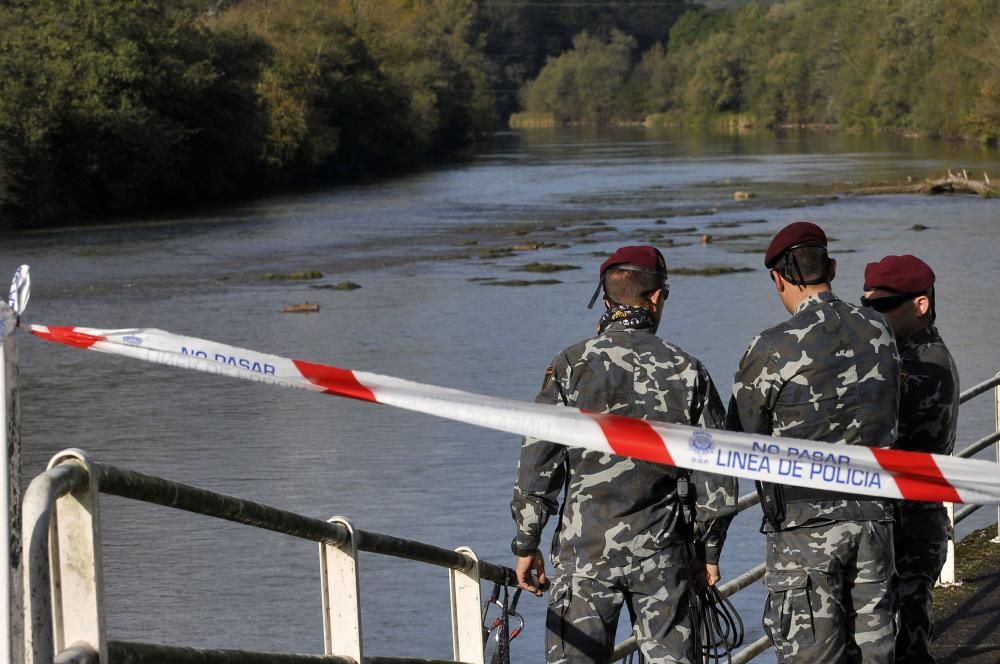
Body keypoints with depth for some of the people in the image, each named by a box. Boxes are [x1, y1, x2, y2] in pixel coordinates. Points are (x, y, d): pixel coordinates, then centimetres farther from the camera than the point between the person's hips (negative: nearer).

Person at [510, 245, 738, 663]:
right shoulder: (687, 371, 1)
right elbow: (717, 474, 4)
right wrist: (709, 551, 14)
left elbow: (536, 462, -5)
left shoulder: (573, 365, -4)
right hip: (662, 552, 2)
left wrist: (526, 544, 4)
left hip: (586, 550, -2)